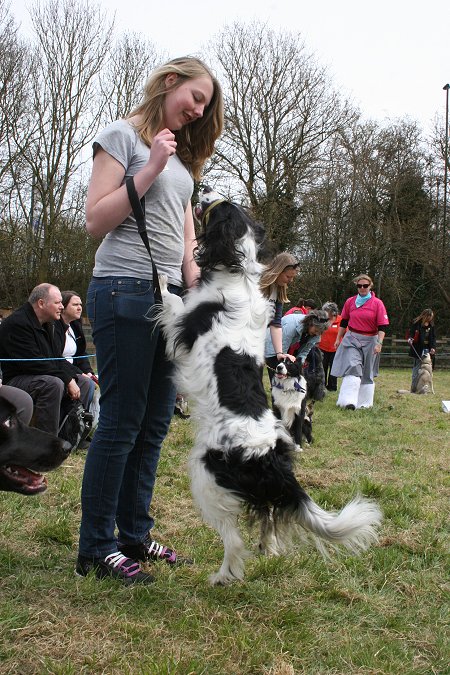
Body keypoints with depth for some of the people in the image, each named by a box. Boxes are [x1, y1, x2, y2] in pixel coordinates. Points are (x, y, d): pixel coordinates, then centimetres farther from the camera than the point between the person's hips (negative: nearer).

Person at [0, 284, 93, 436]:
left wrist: (71, 378, -6)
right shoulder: (16, 323, -20)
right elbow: (34, 364, -26)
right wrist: (67, 380, -24)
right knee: (54, 384, -36)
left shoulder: (47, 324, 12)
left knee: (83, 383, 6)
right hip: (15, 380, -10)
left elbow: (57, 357, 14)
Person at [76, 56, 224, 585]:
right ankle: (96, 550, 4)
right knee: (121, 423, -6)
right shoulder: (123, 135, -1)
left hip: (170, 296, 8)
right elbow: (96, 220, -9)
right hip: (125, 291, -8)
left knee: (154, 424, 8)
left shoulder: (183, 156, 22)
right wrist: (151, 168, -12)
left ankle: (134, 535, 19)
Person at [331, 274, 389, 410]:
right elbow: (343, 322, 15)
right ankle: (349, 401, -20)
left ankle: (365, 402, 17)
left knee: (367, 373, 8)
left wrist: (379, 343, -16)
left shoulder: (377, 303, -4)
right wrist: (338, 339, 14)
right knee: (352, 368, -14)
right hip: (352, 339, 1)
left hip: (370, 340, -1)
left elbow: (382, 326, -7)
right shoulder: (350, 302, 5)